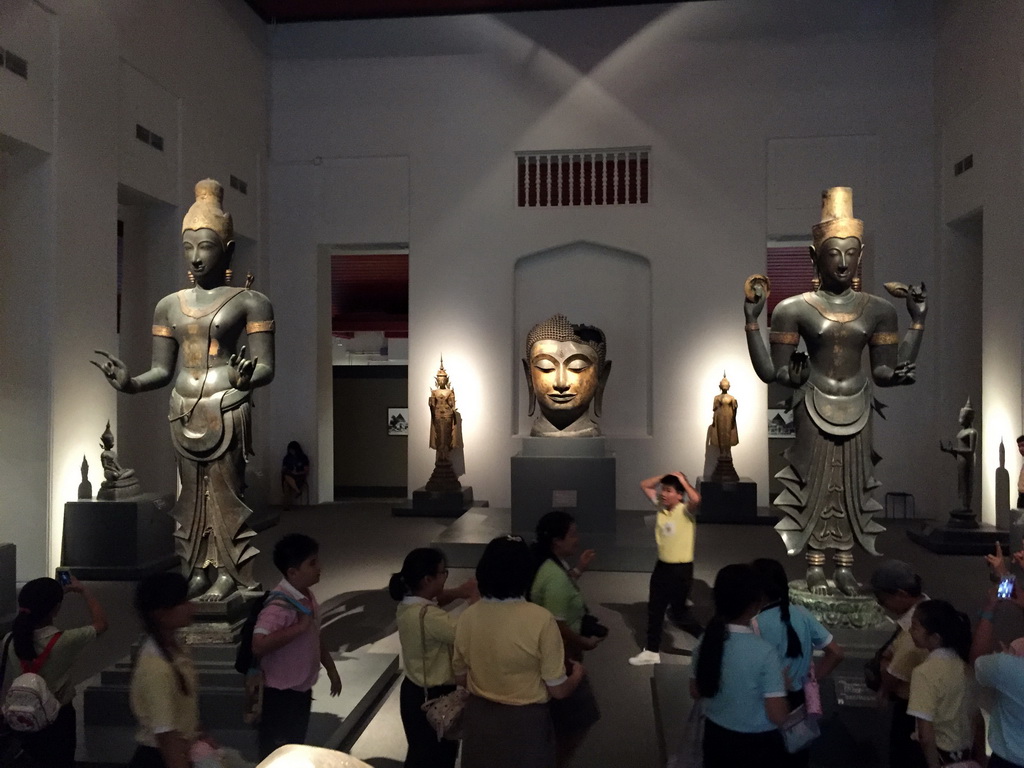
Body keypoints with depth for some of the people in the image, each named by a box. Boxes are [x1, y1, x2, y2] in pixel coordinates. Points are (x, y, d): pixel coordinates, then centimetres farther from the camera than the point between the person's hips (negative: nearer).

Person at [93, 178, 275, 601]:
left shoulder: (249, 301, -4)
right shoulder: (169, 305, 10)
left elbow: (267, 367, -8)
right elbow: (162, 370, 9)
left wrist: (246, 378, -30)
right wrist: (130, 383, -11)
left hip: (227, 410, -5)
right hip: (184, 411, 5)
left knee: (225, 490, 1)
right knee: (191, 491, 12)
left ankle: (228, 571, 14)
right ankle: (196, 568, 23)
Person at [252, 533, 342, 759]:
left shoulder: (307, 596, 2)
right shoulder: (279, 606, -28)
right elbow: (258, 645, -43)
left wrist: (330, 668, 19)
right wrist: (300, 626, -37)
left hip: (302, 690, 9)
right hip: (280, 695, -9)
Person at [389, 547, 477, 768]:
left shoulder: (408, 604, -2)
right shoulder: (429, 616, -31)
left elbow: (434, 600, 18)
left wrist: (458, 592, -1)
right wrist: (475, 598, -18)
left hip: (415, 691, 9)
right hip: (432, 697, -9)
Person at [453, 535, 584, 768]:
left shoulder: (467, 617, -8)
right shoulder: (541, 619, -22)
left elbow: (460, 678, 5)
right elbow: (558, 690, -15)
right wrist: (577, 672, 6)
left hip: (479, 719, 4)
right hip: (525, 724, -4)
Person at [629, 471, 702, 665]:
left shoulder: (685, 510, -16)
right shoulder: (660, 506, 2)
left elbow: (696, 499, -39)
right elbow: (644, 485, 10)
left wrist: (683, 480, -23)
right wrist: (665, 476, -2)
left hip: (681, 568, -7)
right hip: (662, 565, 7)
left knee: (677, 612, 2)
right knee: (654, 609, 14)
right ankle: (651, 651, 27)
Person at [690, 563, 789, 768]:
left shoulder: (706, 641, -10)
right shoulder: (764, 651, -26)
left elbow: (696, 692, 3)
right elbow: (778, 716, -22)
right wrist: (783, 686, -5)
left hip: (716, 735, 5)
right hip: (758, 743, -4)